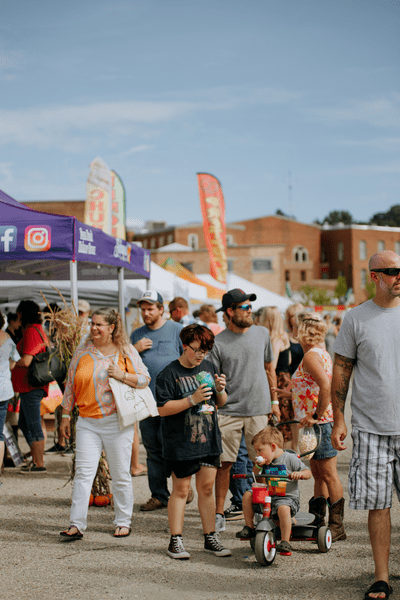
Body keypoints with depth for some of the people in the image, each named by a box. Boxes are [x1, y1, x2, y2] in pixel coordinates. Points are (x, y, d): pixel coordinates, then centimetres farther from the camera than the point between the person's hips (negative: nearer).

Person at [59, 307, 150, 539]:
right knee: (83, 473, -5)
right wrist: (66, 415, 11)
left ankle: (123, 522, 17)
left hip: (117, 421, -2)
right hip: (87, 422, 2)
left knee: (121, 474, 5)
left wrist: (123, 375, -15)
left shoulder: (126, 351, 2)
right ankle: (77, 525, -3)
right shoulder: (83, 351, 7)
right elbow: (71, 384, 12)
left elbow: (145, 379, 3)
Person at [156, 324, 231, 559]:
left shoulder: (209, 368, 10)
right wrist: (193, 399, -20)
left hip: (209, 440, 5)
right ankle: (176, 540, 12)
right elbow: (163, 409, -14)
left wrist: (221, 390, -5)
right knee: (181, 491, 2)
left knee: (207, 489, 10)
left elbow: (220, 403, 18)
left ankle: (210, 538, 18)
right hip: (181, 444, -5)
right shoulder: (169, 374, -8)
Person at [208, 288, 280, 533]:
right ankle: (219, 514, 9)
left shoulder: (262, 334, 9)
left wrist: (275, 400, 16)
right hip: (228, 411, -2)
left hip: (259, 411, 2)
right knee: (224, 463, -1)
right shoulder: (218, 343, -2)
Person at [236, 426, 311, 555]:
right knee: (247, 495, -11)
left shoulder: (290, 459, -4)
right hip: (266, 496, 6)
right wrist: (258, 466, -3)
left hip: (287, 497, -6)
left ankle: (285, 543, -30)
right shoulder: (265, 461, 13)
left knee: (283, 508, -38)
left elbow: (308, 472, -2)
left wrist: (299, 474, -24)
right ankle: (249, 528, -2)